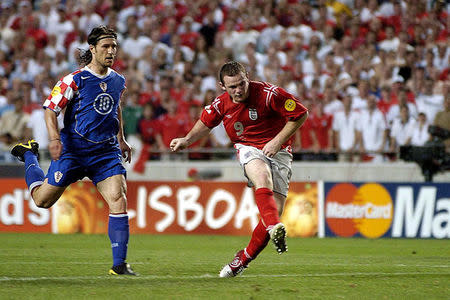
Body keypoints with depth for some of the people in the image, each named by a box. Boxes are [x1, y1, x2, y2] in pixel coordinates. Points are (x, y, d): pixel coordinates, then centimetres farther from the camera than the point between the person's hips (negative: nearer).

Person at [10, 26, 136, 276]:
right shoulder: (75, 80, -11)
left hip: (106, 152, 3)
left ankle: (119, 264, -12)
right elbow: (50, 109, -9)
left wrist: (121, 139, 26)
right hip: (73, 150, -3)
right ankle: (29, 155, 38)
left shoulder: (118, 81, 8)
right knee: (43, 199, 8)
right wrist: (55, 138, -24)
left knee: (119, 200, -16)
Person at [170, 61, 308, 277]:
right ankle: (274, 228, -58)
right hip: (248, 148, 1)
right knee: (262, 177, -36)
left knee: (275, 209, -11)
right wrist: (187, 140, 2)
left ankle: (244, 259, 6)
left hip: (278, 152, -1)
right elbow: (206, 122, 18)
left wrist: (278, 141, -14)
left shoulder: (269, 94, -18)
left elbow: (300, 114, -10)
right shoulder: (221, 104, -5)